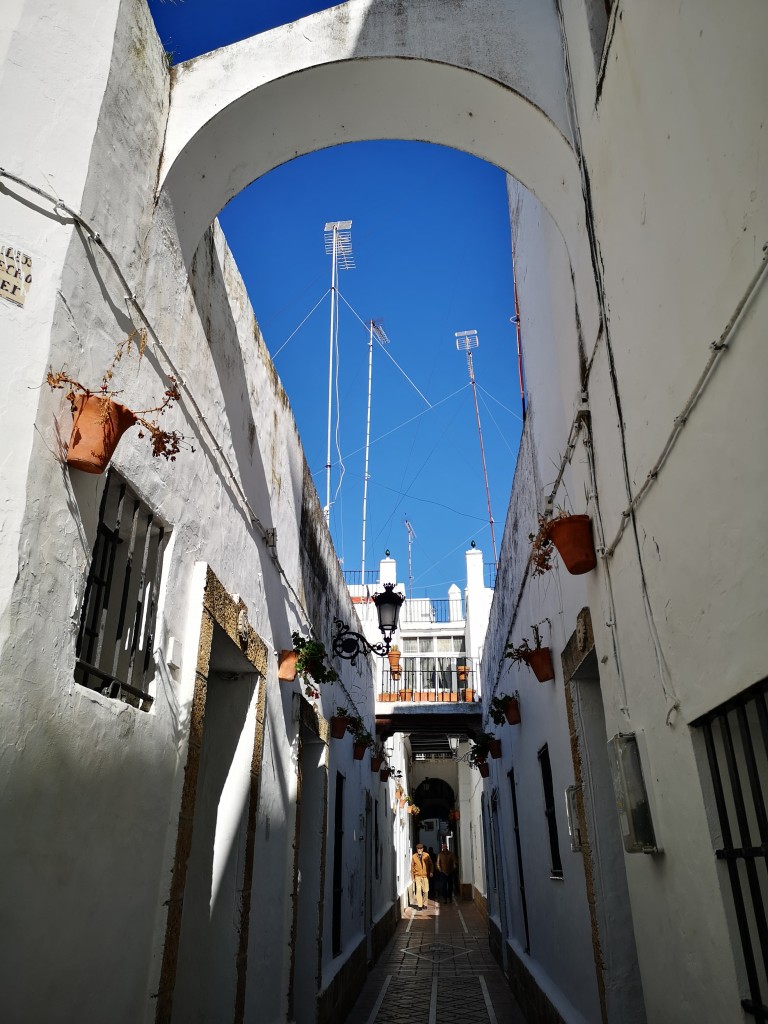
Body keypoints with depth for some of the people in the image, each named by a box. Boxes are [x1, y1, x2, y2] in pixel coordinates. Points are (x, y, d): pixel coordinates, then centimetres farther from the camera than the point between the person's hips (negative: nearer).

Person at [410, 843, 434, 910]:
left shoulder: (427, 855, -4)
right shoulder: (414, 856, -4)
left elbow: (431, 864, 7)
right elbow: (412, 867, 4)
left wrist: (431, 872, -6)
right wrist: (412, 877, 5)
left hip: (425, 875, 1)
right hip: (418, 876, -1)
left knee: (426, 891, 4)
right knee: (418, 890, -10)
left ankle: (425, 904, 20)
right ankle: (419, 905, -3)